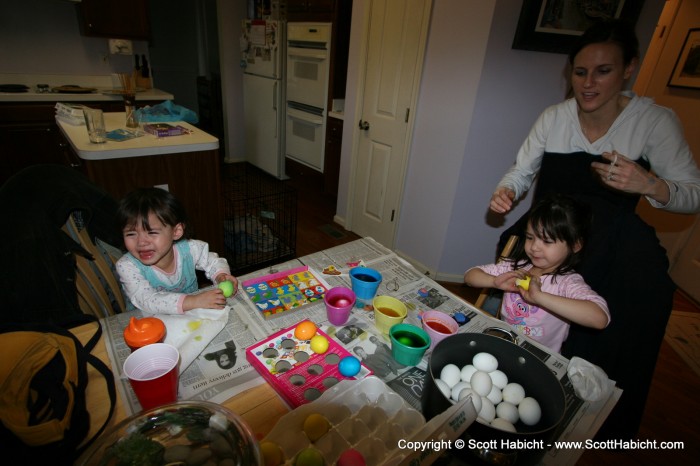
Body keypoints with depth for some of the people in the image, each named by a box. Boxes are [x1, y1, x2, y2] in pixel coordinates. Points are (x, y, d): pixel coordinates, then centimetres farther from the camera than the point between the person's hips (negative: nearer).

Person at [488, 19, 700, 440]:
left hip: (612, 242, -1)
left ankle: (608, 428, 11)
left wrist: (649, 185, -27)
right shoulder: (554, 117, -1)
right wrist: (506, 191, -19)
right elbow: (523, 171, 5)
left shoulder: (656, 121, -6)